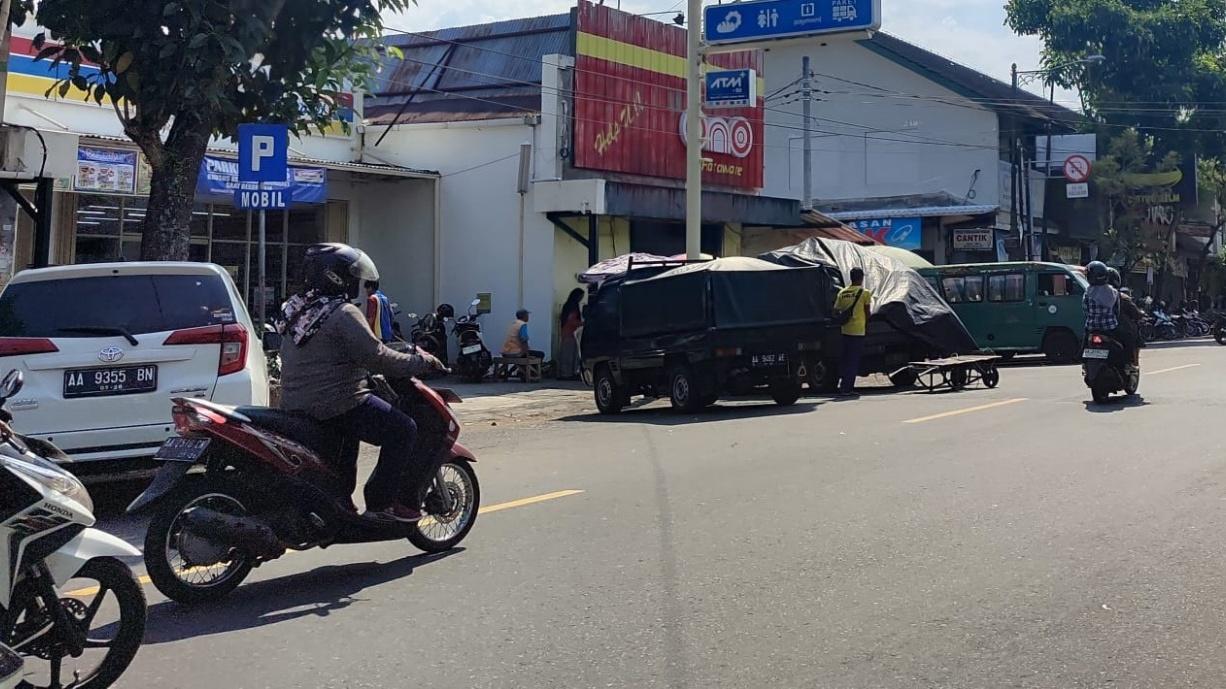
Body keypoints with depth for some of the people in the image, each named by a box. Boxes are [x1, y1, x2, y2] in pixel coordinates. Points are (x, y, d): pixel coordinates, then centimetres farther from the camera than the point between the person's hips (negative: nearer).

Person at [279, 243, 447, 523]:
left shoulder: (296, 308, 12)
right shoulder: (343, 314, -17)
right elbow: (378, 358, -20)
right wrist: (423, 361, -8)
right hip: (335, 403, -10)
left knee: (347, 433, 36)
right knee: (402, 430, -7)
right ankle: (381, 501, -7)